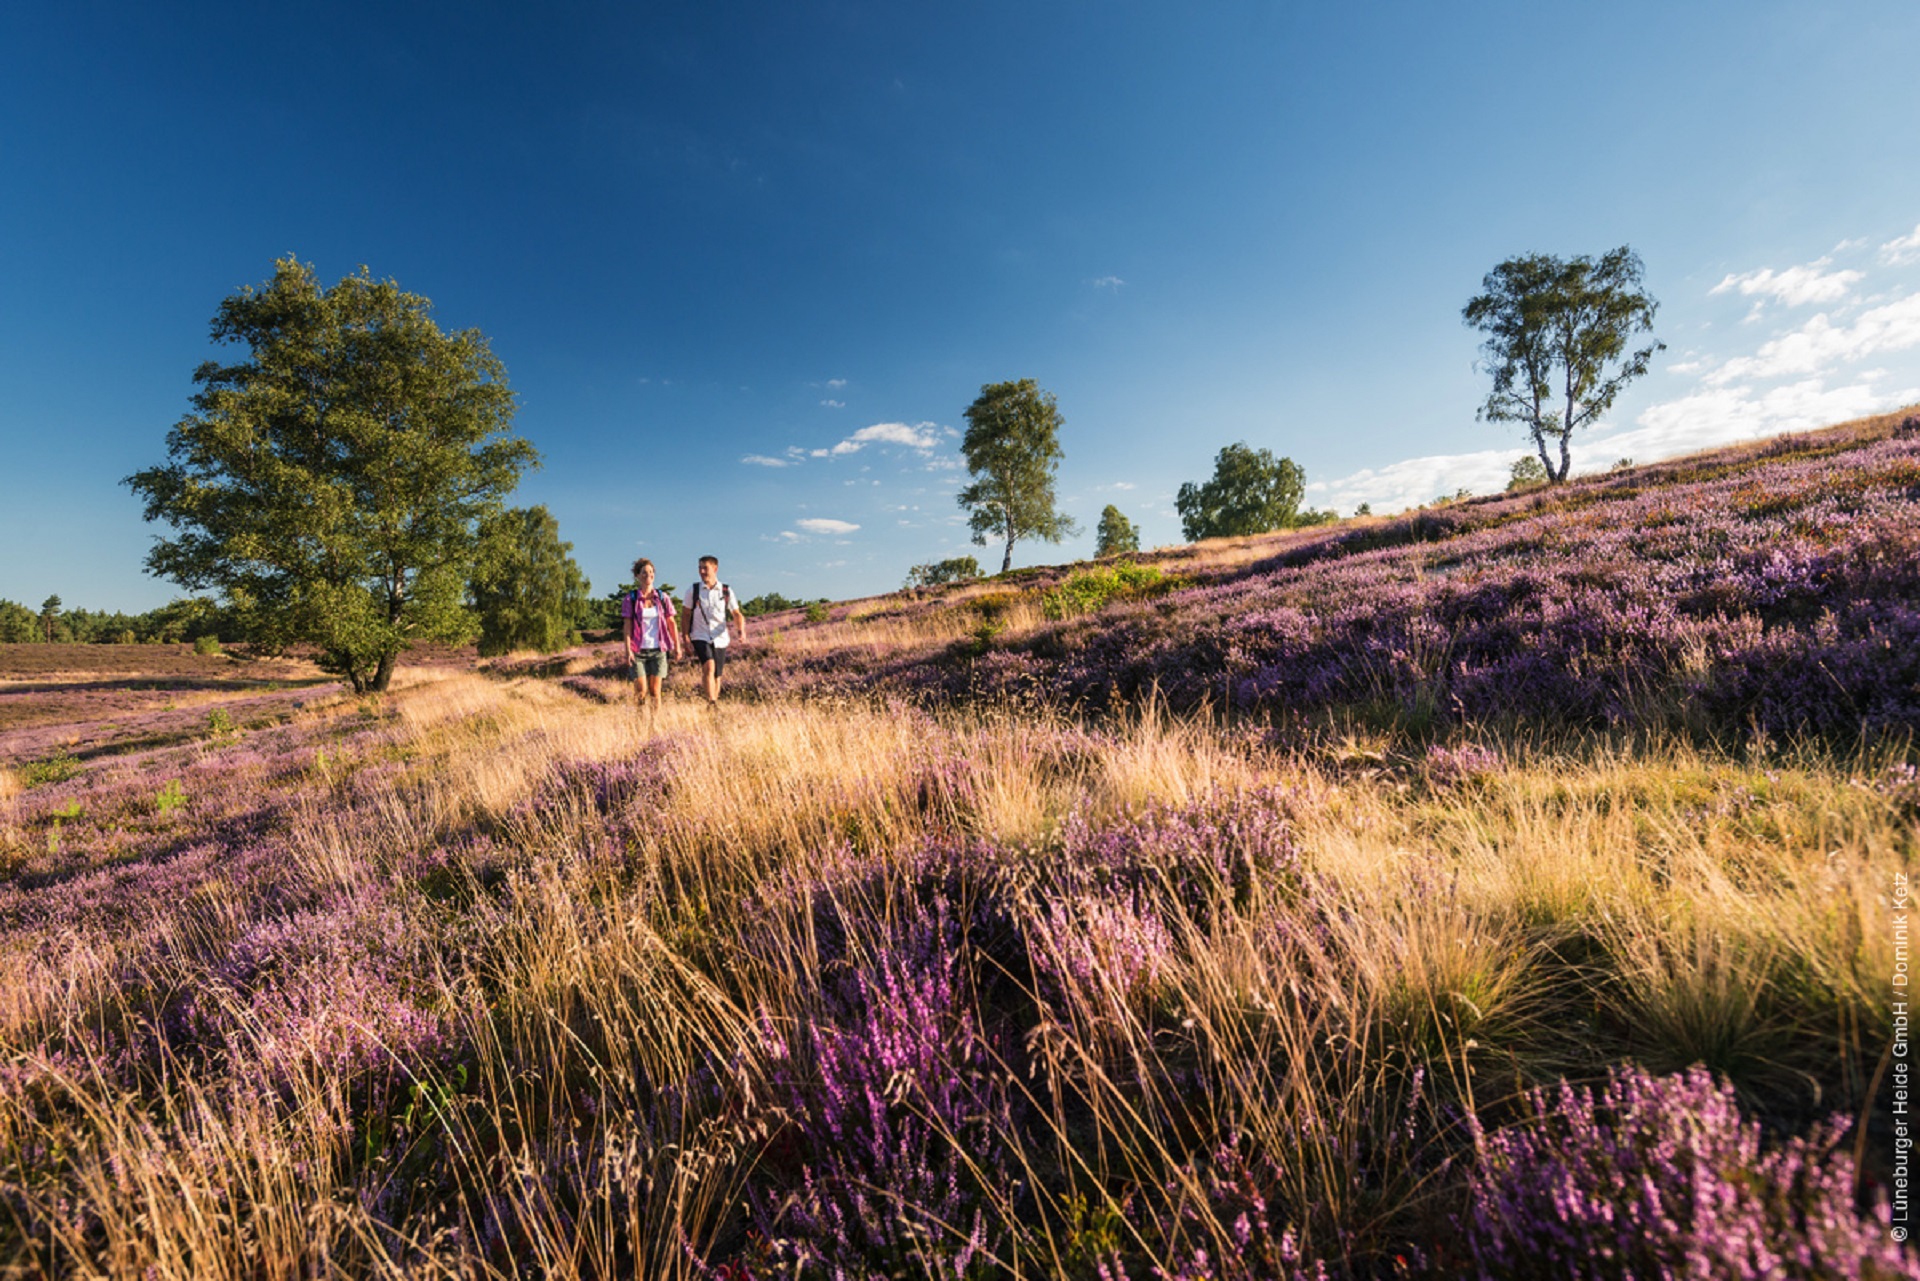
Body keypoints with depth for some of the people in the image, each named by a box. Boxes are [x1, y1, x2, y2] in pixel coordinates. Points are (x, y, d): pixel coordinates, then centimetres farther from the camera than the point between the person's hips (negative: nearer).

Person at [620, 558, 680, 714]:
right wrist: (628, 650, -9)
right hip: (638, 650, -1)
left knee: (655, 690, 0)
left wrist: (677, 646, 5)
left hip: (658, 650, 1)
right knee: (641, 690, -5)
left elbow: (671, 623, 9)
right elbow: (627, 625, -1)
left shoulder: (663, 597, 6)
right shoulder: (630, 599, 1)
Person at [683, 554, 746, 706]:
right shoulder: (693, 590, 1)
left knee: (717, 676, 7)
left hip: (720, 638, 2)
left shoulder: (726, 591, 3)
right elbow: (687, 615, 7)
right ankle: (711, 702, -26)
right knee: (709, 667, -25)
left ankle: (714, 703, 23)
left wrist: (741, 630, -16)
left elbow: (736, 614, 3)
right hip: (700, 637, -2)